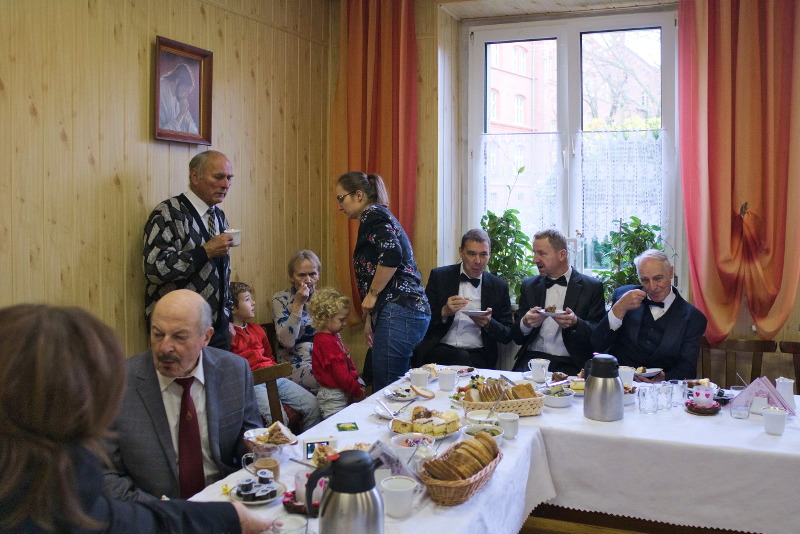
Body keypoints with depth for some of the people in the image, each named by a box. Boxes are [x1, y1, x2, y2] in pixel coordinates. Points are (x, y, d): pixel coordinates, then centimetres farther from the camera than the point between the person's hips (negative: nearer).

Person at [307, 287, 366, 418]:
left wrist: (358, 386, 7)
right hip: (334, 397, -10)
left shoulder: (332, 337, 11)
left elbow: (346, 366, 14)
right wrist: (358, 391, -11)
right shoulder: (328, 342, -21)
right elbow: (341, 376, -22)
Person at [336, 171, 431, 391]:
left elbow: (391, 254, -22)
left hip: (397, 313, -10)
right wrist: (370, 319, 27)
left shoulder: (372, 214, -3)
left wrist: (372, 294, -11)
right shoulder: (381, 215, 25)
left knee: (386, 390, -8)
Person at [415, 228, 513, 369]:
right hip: (439, 350, -1)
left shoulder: (499, 287, 10)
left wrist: (488, 324, -10)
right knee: (461, 357, -32)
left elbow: (508, 335, 10)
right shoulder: (439, 276, 6)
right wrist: (444, 312, -16)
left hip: (478, 355, 1)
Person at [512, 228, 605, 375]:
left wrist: (575, 323, -20)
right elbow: (516, 337, 12)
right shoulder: (529, 286, 14)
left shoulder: (592, 287, 4)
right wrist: (526, 323, -11)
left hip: (570, 365, -2)